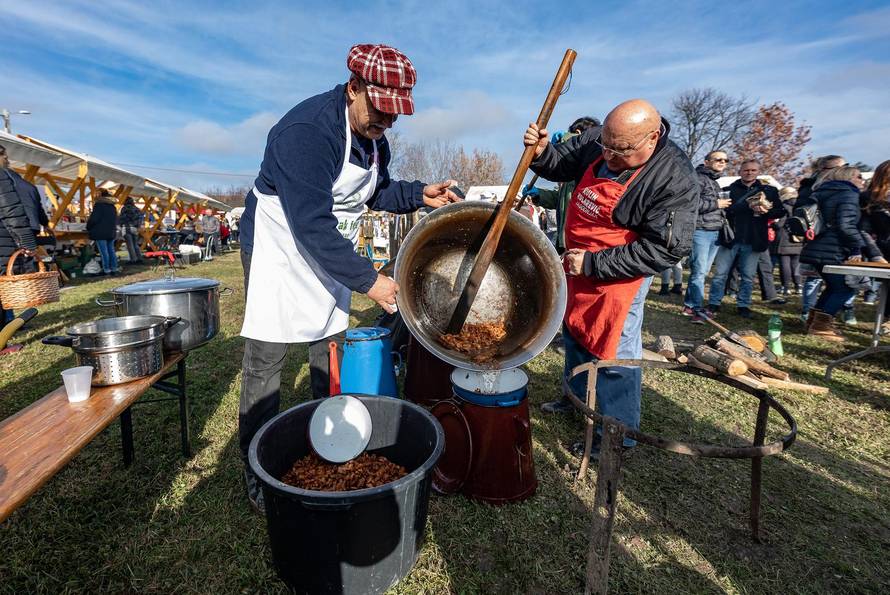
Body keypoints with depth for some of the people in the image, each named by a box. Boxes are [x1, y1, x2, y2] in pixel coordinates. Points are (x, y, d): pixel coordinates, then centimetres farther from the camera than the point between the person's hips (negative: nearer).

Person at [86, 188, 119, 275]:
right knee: (111, 250, 10)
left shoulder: (99, 204, -10)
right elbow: (115, 219, 18)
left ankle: (106, 270, -4)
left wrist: (88, 227, 1)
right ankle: (114, 268, 10)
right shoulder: (112, 206, 13)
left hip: (101, 232, -7)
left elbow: (94, 218, -13)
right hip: (111, 232, 7)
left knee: (103, 251, -5)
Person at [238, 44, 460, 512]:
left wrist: (419, 194, -5)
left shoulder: (373, 136, 0)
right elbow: (311, 224, -31)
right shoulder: (306, 130, -27)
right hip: (279, 250, -7)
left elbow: (377, 192, 14)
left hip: (331, 253, 8)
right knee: (265, 360, -2)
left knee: (331, 352, 13)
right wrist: (367, 280, -28)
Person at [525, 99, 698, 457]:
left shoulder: (675, 180, -24)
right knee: (574, 332, 21)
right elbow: (561, 165, 9)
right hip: (577, 264, 7)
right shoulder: (596, 141, -7)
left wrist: (593, 264, -26)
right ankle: (576, 396, 46)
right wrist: (541, 152, -15)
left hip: (619, 275, -7)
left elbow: (664, 250, -25)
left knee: (612, 352, 0)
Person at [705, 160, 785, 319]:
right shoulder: (730, 189, 4)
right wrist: (749, 207, -21)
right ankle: (714, 304, 7)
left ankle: (743, 305, 16)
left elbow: (780, 211, 9)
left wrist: (766, 212, -12)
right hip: (730, 238, -2)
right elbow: (727, 208, -10)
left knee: (748, 276, 7)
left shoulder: (769, 190, 11)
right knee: (720, 273, 0)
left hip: (753, 241, 2)